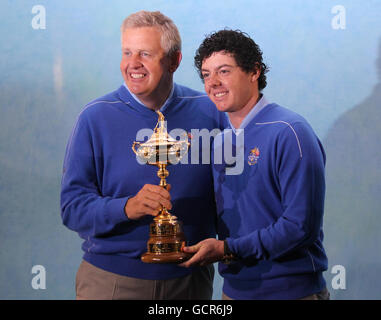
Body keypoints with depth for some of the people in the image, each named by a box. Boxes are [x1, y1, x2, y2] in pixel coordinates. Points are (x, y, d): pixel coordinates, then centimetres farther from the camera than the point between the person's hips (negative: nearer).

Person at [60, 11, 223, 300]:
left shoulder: (207, 111, -1)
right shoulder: (96, 117, -6)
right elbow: (72, 207, -10)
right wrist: (127, 207, -25)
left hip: (190, 277, 2)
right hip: (111, 280, -1)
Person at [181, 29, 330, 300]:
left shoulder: (288, 133, -14)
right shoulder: (221, 143, 9)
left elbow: (302, 225, -20)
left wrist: (228, 249, -19)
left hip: (291, 290, -6)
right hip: (234, 288, 6)